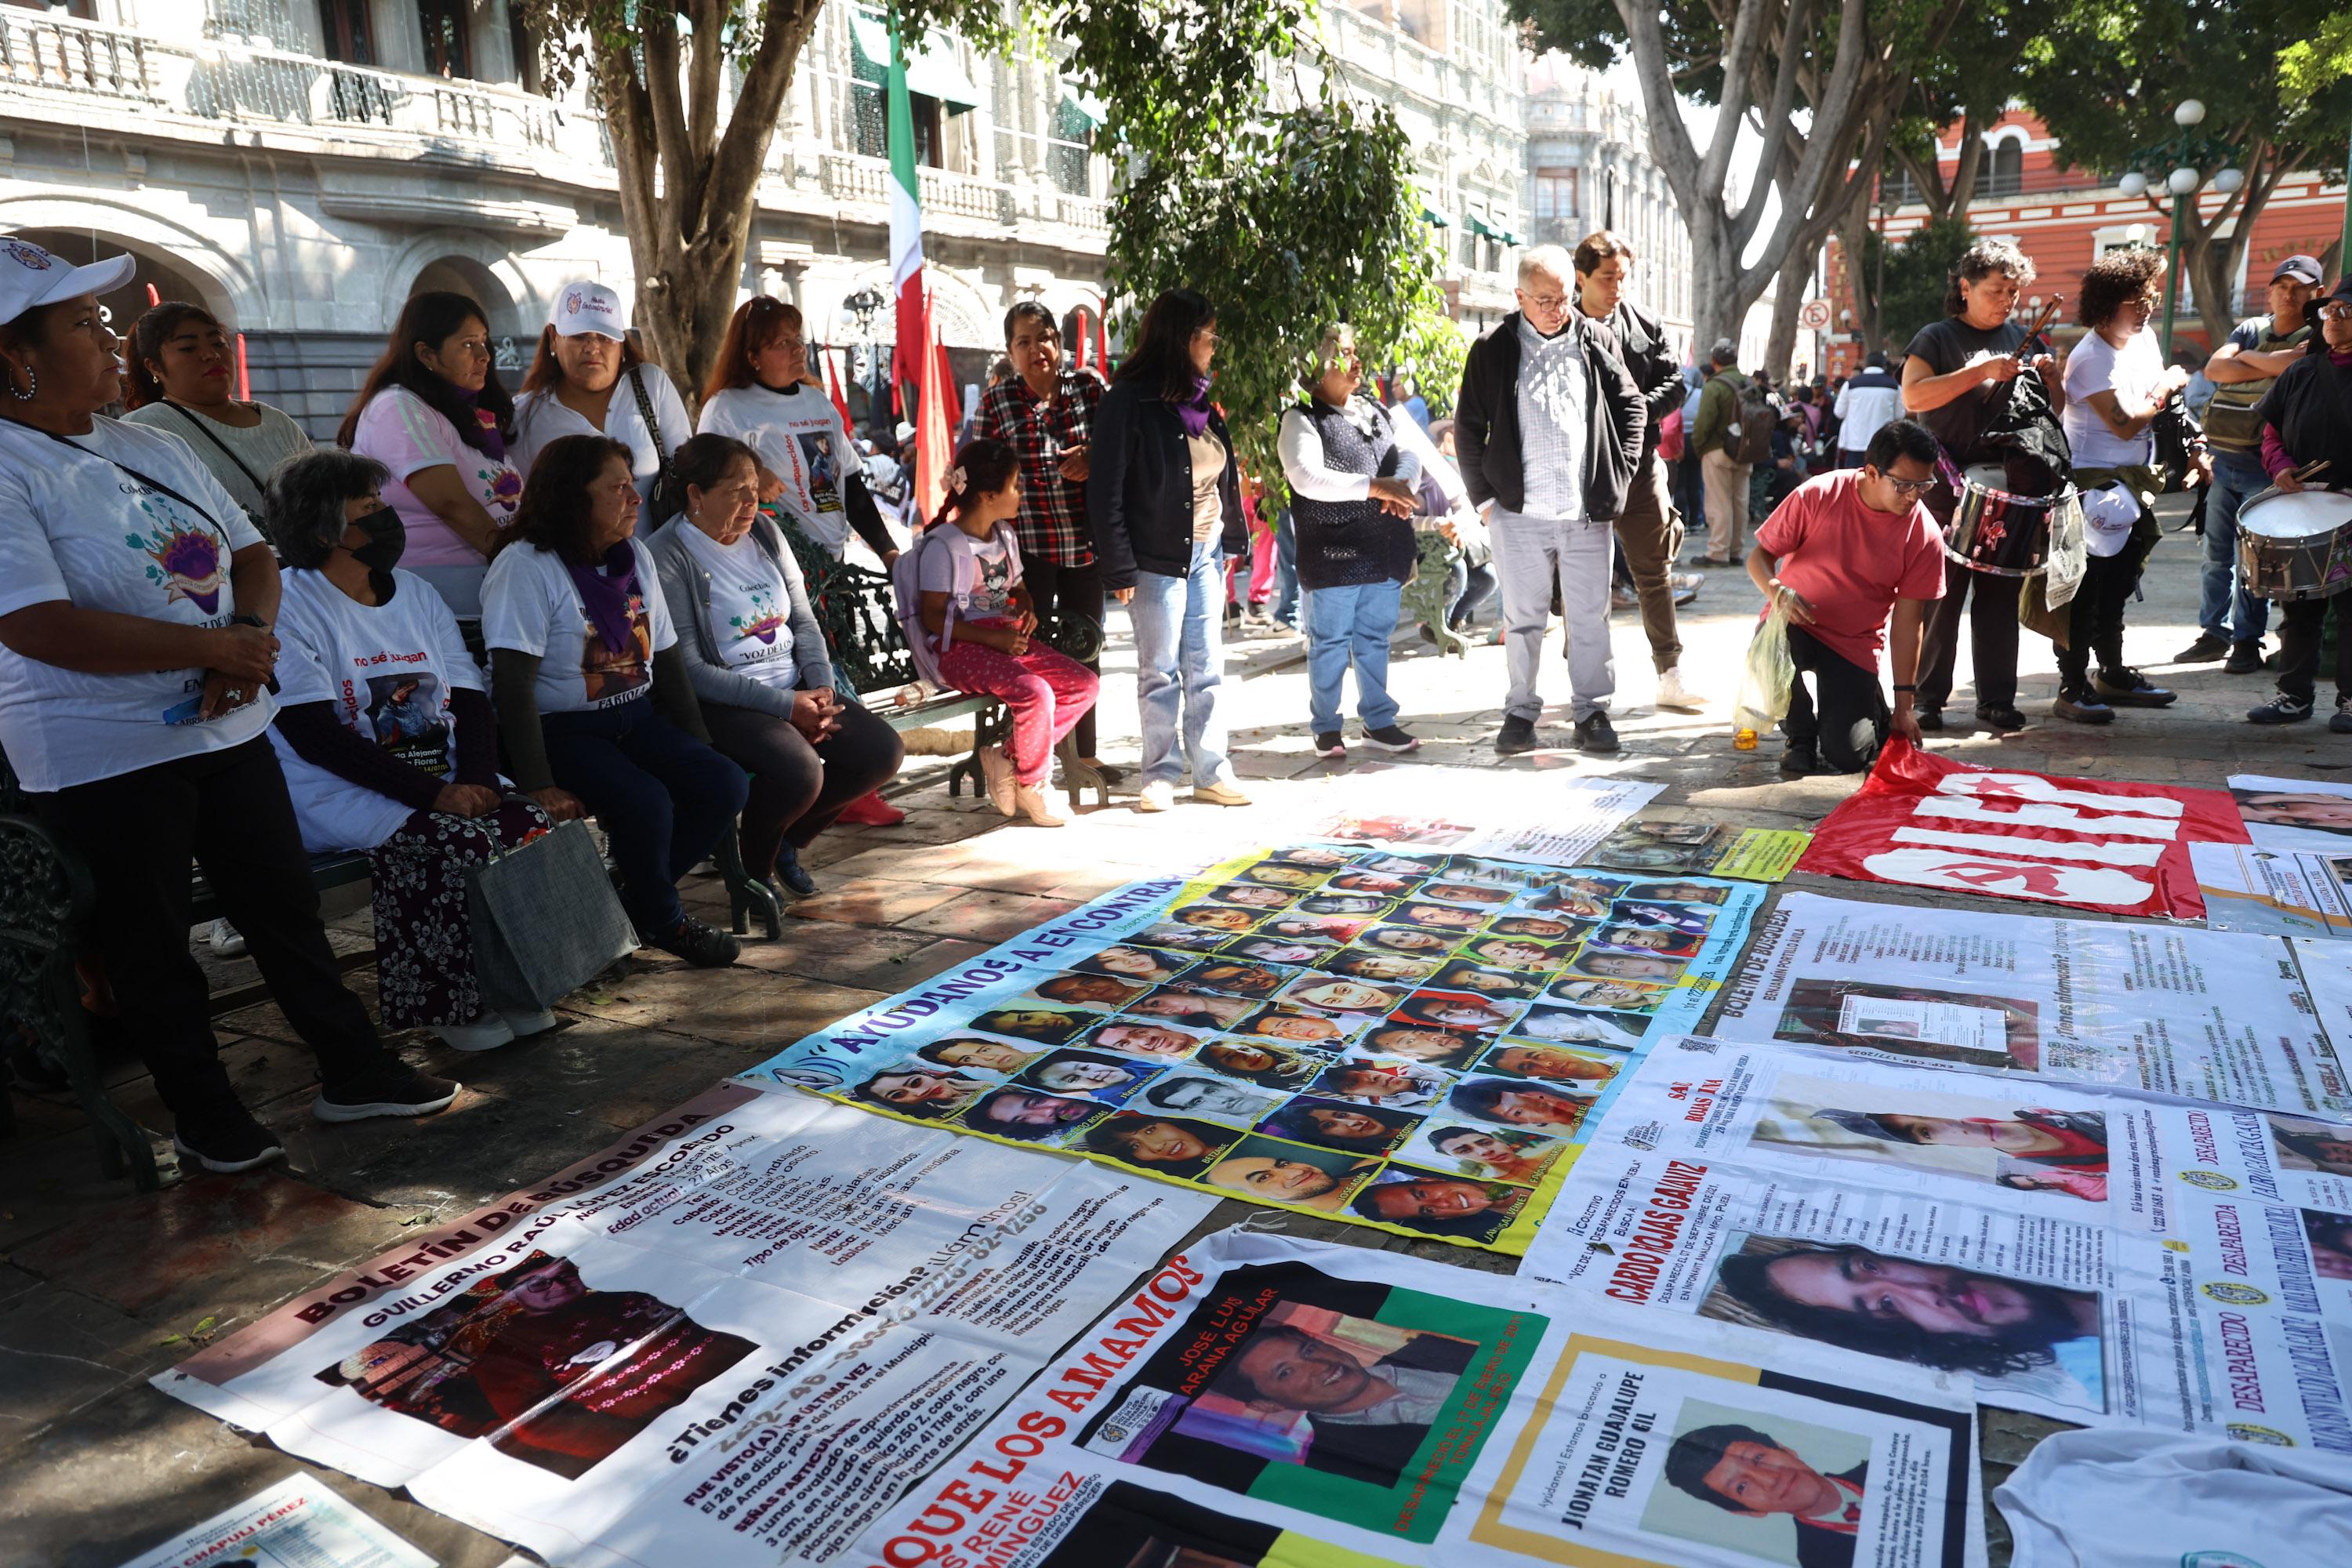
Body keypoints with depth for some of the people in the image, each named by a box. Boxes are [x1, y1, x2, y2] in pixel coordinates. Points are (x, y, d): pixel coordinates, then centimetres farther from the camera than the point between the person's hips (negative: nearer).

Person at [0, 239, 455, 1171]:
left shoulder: (153, 449, 10)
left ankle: (352, 1069, 25)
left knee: (285, 905, 13)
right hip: (105, 756, -6)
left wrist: (249, 638, -7)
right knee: (151, 944, 8)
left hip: (226, 727, 7)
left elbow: (251, 555, 14)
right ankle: (205, 1117, 23)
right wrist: (215, 647, -20)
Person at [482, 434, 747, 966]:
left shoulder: (636, 557, 10)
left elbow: (666, 658, 13)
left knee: (725, 784, -14)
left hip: (637, 719, 7)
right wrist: (538, 786, -27)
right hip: (560, 729, -7)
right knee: (646, 800, -30)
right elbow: (513, 683, -20)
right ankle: (664, 920, -1)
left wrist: (700, 747, 4)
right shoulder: (525, 565, -13)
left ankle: (636, 901, 5)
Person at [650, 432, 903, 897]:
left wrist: (822, 687, -5)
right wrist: (785, 705, -19)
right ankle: (754, 869, 1)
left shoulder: (764, 531, 11)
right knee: (799, 771, -32)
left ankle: (788, 840, 13)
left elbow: (804, 621, 15)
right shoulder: (668, 557, -11)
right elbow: (690, 668, -16)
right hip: (724, 703, -7)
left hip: (796, 690, 8)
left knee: (885, 752, -8)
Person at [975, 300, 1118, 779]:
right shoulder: (996, 402, -2)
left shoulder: (1090, 385, 3)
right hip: (1029, 546, -3)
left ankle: (1084, 754, 26)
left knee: (1085, 648, 12)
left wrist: (1094, 461, -11)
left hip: (1085, 542, 3)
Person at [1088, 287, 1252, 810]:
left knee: (1206, 668, 9)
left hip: (1206, 552, 6)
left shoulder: (1201, 403, 11)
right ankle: (1161, 775, 14)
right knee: (1160, 672, 4)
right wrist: (1119, 570, -15)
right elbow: (1105, 492, -13)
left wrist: (1227, 542, 10)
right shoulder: (1128, 402, -11)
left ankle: (1211, 771, 16)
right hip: (1158, 558, -6)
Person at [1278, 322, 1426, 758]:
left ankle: (1379, 721, 23)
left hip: (1385, 550, 6)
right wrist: (1375, 486, -21)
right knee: (1330, 642, 2)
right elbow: (1307, 477, -19)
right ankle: (1326, 727, 13)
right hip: (1333, 554, -6)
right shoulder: (1302, 419, -5)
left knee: (1375, 638, 13)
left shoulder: (1375, 412, 16)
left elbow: (1409, 454, 11)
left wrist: (1401, 484, -14)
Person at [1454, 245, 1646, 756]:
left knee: (1590, 618, 6)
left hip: (1588, 511, 1)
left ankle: (1593, 712, 16)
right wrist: (1484, 496, 0)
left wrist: (1618, 475, 5)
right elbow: (1468, 427, 5)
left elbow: (1631, 407, 13)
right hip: (1518, 512, -1)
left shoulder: (1595, 343, 6)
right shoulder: (1493, 350, 1)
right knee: (1523, 618, 6)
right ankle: (1520, 713, 17)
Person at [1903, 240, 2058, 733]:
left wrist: (2046, 376, -1)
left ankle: (1996, 699, 11)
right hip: (1947, 489, -5)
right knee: (1940, 597, -4)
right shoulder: (1938, 337, 0)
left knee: (2000, 597, 5)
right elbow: (1913, 397, -16)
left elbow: (2054, 408, 20)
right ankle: (1926, 700, 4)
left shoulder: (2019, 339, 15)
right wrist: (1983, 372, -21)